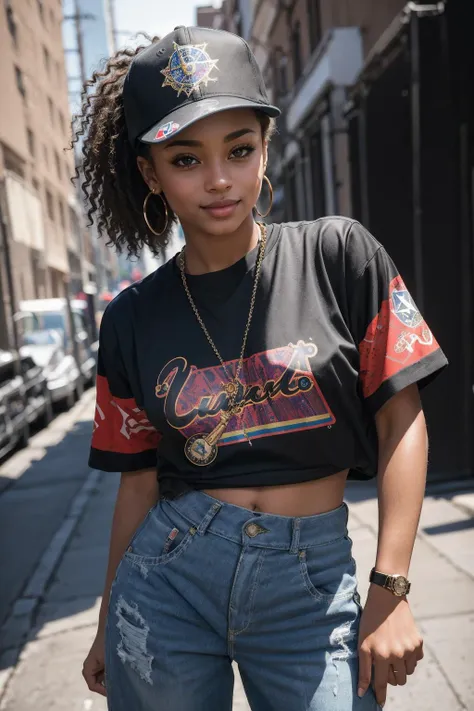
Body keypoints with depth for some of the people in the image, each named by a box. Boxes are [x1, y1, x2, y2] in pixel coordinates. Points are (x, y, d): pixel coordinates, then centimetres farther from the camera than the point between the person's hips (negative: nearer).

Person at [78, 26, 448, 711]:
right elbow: (139, 480, 5)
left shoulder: (340, 256, -7)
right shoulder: (134, 318, -1)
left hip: (311, 580, -1)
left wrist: (390, 588, -9)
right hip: (167, 579, 2)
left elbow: (401, 418, -5)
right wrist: (110, 623, 12)